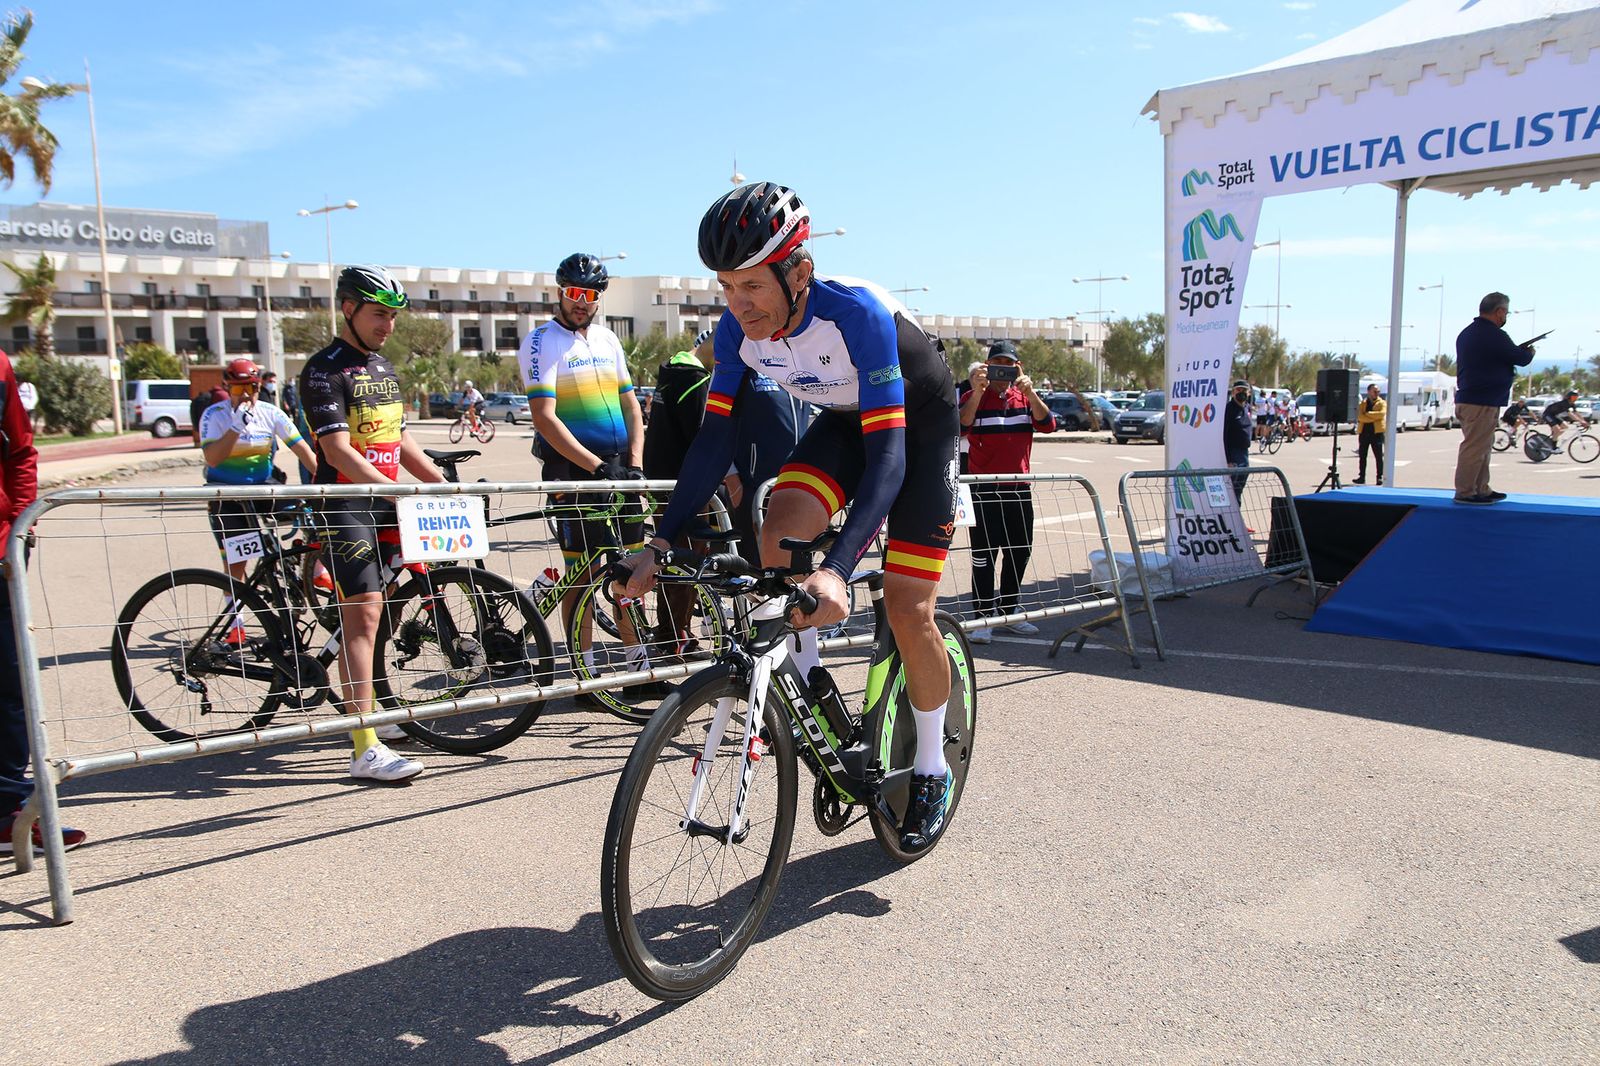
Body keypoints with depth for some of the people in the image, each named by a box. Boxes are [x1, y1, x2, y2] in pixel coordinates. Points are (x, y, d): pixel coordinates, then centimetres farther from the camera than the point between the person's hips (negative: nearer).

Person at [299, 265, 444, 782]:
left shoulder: (384, 368, 17)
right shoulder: (325, 370, -9)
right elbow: (339, 452, -18)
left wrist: (443, 485, 8)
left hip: (386, 503, 8)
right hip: (344, 505, -8)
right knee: (363, 613, -14)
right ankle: (366, 749, -15)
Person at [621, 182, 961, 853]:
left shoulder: (856, 313, -37)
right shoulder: (737, 332, -19)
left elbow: (888, 452, -41)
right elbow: (716, 437, -14)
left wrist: (837, 568, -53)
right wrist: (659, 544, -23)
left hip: (918, 420, -5)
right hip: (844, 418, 5)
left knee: (907, 608, -10)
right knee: (775, 537, -22)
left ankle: (932, 772, 11)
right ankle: (808, 691, 2)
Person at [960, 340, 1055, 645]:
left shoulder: (1025, 396, 10)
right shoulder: (973, 397, -1)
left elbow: (1047, 425, -7)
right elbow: (960, 427, -20)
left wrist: (1029, 392, -20)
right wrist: (977, 392, -30)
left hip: (1019, 488, 5)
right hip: (984, 489, -4)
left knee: (1020, 552, 10)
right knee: (983, 555, -4)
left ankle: (1008, 612, 24)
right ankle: (983, 618, 3)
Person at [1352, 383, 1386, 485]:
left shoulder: (1382, 403, 5)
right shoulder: (1363, 403, 11)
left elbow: (1382, 413, -16)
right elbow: (1360, 416, -6)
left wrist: (1368, 414, -10)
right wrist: (1374, 418, -14)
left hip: (1377, 432, -3)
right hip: (1364, 432, 3)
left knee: (1379, 456, -3)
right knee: (1362, 456, 6)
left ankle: (1380, 477, 2)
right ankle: (1362, 477, 12)